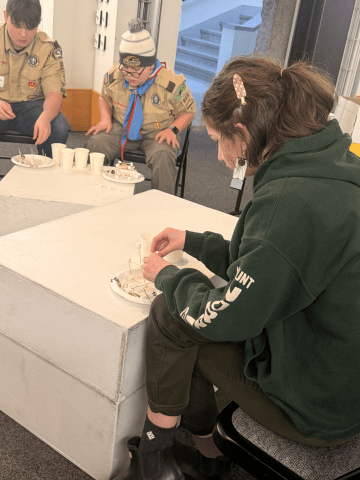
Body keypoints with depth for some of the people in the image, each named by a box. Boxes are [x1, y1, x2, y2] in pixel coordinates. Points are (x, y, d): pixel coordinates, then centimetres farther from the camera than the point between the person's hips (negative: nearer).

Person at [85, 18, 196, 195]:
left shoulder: (171, 83, -16)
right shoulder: (113, 76, -5)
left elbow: (188, 111, -1)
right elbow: (105, 98, 16)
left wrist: (172, 129, -19)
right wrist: (106, 119, -5)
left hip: (156, 133, -3)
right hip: (121, 129, 3)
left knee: (162, 157, -37)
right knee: (93, 145, -24)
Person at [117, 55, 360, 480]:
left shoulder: (292, 202, -31)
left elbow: (223, 316, -23)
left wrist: (168, 276, -4)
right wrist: (193, 242, 15)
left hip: (317, 412, -9)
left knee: (169, 316, -6)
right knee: (191, 317, 10)